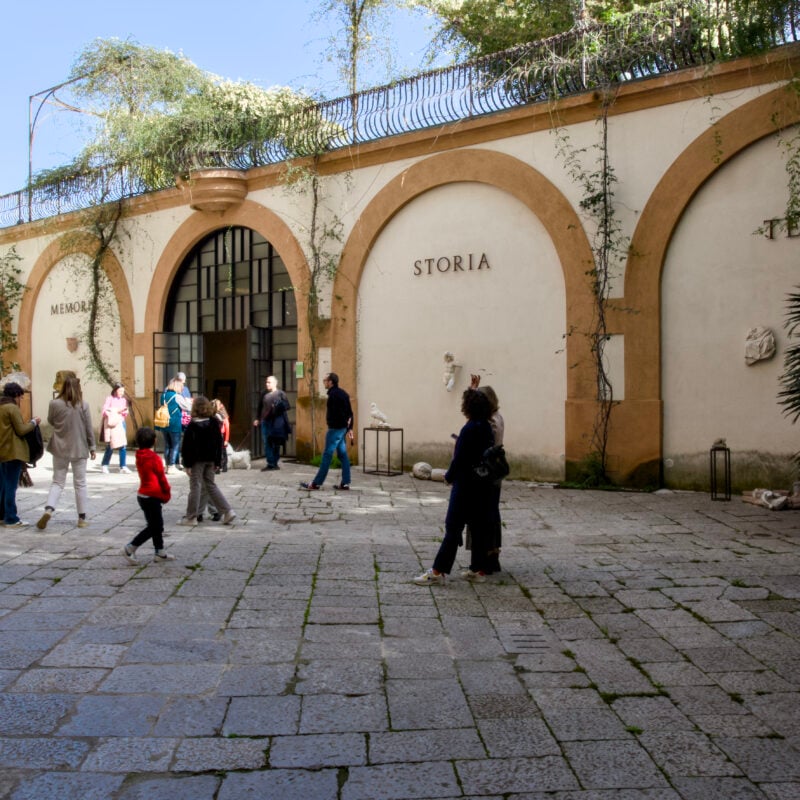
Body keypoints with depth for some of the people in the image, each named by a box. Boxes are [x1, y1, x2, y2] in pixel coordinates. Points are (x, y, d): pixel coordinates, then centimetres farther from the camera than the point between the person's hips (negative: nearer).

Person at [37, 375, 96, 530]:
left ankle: (48, 510, -11)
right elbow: (89, 429, -3)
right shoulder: (83, 405, -9)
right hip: (79, 449, -1)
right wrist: (92, 447, 7)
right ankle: (82, 518, 12)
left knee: (57, 482, 11)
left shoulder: (54, 404, -8)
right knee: (80, 484, 9)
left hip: (60, 448, 1)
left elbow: (50, 421, 10)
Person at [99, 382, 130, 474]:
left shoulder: (123, 400, 11)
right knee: (110, 446, 1)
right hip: (111, 424, -4)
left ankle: (123, 466, 2)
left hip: (121, 423, 4)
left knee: (123, 446, -2)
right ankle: (104, 465, 18)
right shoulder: (109, 399, -3)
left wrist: (125, 412, -7)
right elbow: (104, 411, -10)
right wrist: (116, 411, -20)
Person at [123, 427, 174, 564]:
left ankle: (160, 552, 21)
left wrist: (164, 493, 13)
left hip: (143, 495, 9)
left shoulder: (139, 457, 6)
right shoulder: (154, 458, -18)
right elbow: (161, 477, -12)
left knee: (157, 525, 16)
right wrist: (167, 493, 3)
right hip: (152, 497, -9)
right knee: (153, 527, 0)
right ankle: (130, 548, -1)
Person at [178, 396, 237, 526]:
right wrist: (217, 461, 12)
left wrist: (187, 464, -9)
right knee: (211, 485, 15)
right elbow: (219, 443, 7)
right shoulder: (214, 423, 3)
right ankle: (228, 512, 9)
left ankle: (191, 517, 8)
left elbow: (188, 446, -14)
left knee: (195, 486, 2)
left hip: (197, 460, -5)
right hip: (210, 460, 6)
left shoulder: (193, 425, -14)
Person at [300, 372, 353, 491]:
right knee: (342, 455, 10)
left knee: (327, 455, -6)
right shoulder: (343, 393, 14)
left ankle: (316, 483, -3)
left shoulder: (334, 394, -15)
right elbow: (349, 412, 15)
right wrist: (349, 427, 15)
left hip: (335, 428, -10)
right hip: (342, 428, 10)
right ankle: (345, 483, 10)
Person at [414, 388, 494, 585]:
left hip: (465, 485, -8)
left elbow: (459, 458, -17)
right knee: (479, 526, 11)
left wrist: (449, 476, -1)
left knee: (453, 527, -5)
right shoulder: (486, 427, 7)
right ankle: (479, 569, 16)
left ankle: (438, 571, -2)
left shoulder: (470, 429, -18)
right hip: (481, 485, 8)